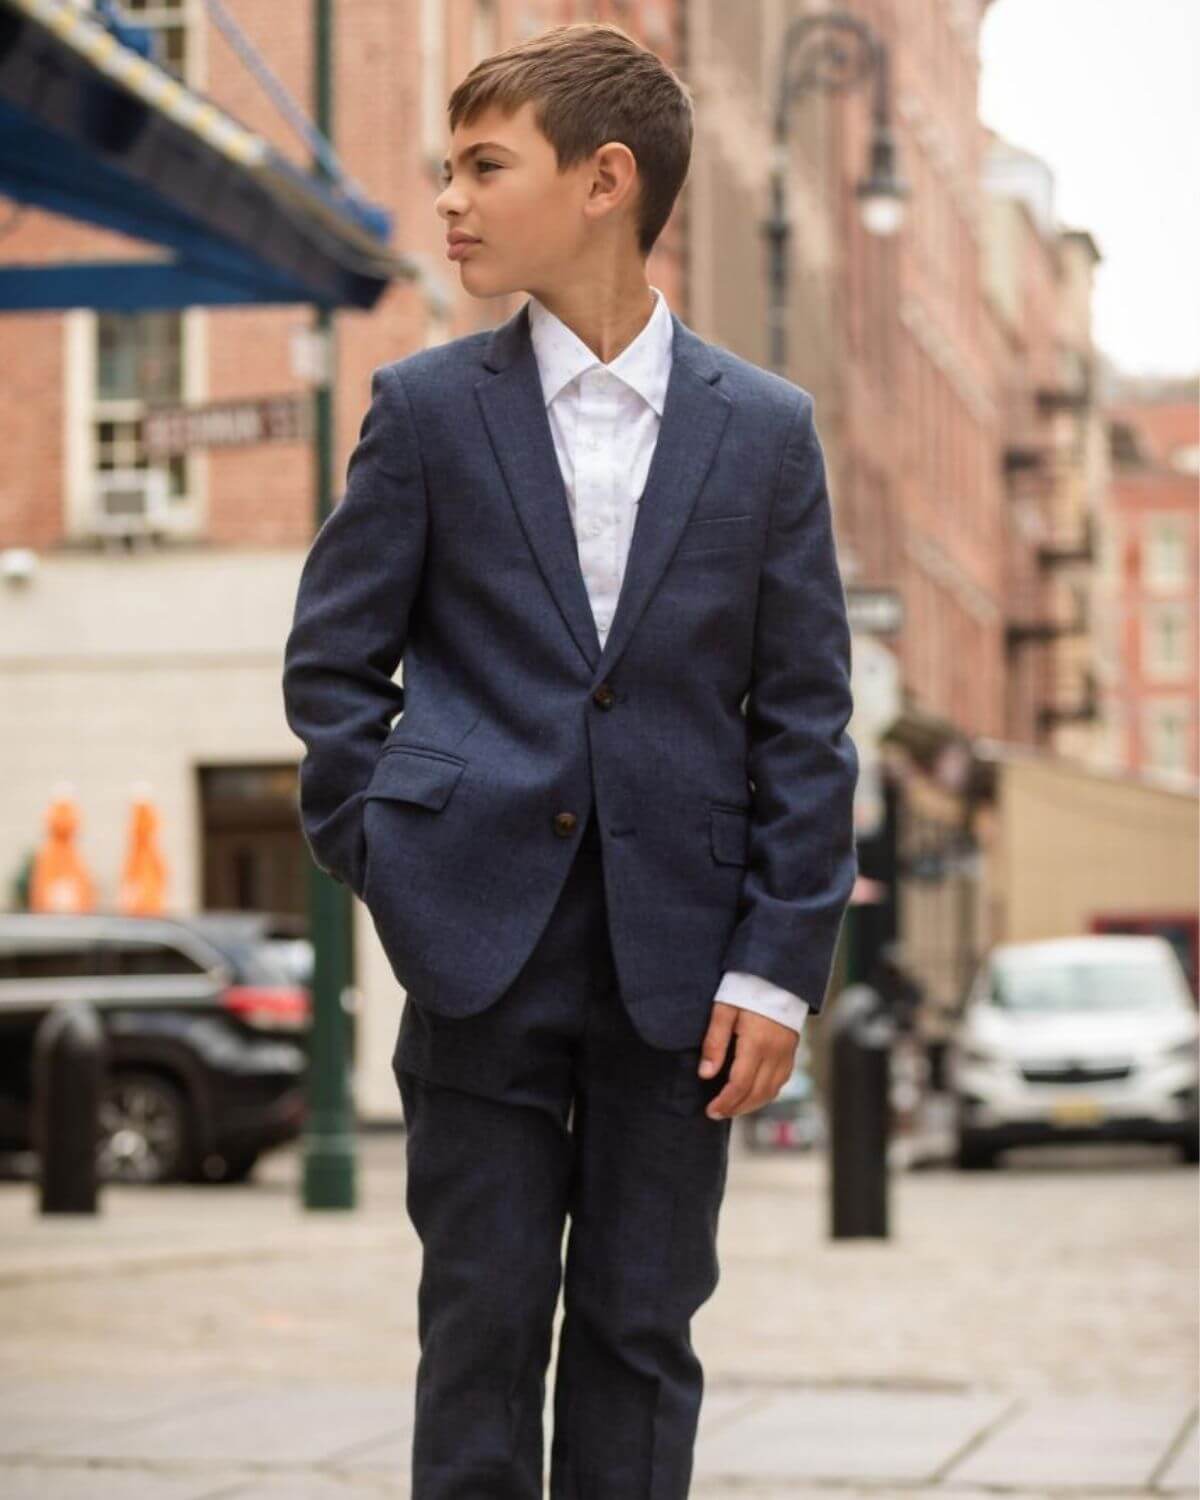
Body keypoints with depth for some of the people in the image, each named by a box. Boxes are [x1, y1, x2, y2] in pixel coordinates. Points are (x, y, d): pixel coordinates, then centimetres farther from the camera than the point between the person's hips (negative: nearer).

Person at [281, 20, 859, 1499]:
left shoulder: (765, 428, 3)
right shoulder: (425, 407, 4)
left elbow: (804, 720, 3)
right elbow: (330, 662, 8)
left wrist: (778, 965, -3)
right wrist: (385, 865, -1)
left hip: (680, 962, 0)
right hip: (483, 947, 0)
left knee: (642, 1329, 7)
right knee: (482, 1322, 3)